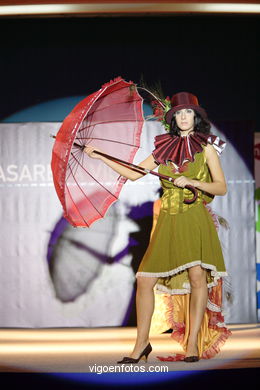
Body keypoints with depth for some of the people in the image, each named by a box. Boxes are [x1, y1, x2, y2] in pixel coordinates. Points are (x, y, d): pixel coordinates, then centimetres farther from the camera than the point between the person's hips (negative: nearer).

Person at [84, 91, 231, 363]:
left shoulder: (206, 148, 5)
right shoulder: (164, 148, 14)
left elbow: (222, 188, 1)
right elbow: (134, 173, 14)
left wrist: (192, 181, -13)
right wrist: (100, 157, 11)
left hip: (195, 219, -3)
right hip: (168, 221, 3)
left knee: (197, 275, -16)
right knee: (145, 279, -3)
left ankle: (193, 343, -4)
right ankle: (141, 343, 8)